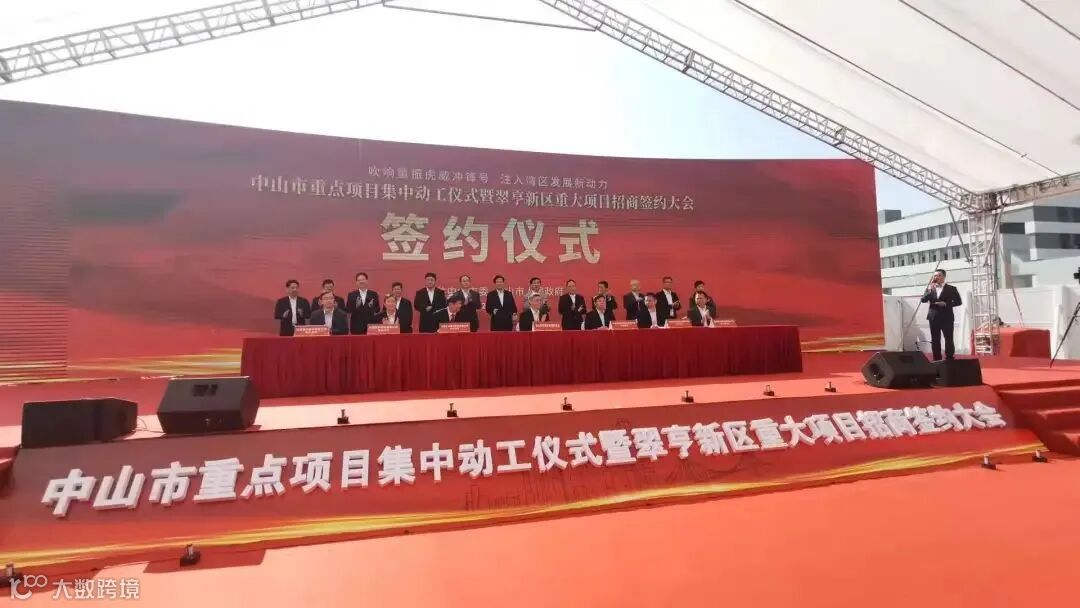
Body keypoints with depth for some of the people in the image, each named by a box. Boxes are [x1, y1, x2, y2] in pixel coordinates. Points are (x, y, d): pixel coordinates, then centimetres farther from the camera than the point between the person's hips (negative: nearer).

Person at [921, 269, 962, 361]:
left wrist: (946, 304, -13)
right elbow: (923, 300, -2)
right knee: (935, 340, 5)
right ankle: (937, 359, 11)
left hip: (946, 318, -3)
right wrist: (930, 289, -12)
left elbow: (958, 301, 0)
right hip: (934, 318, 3)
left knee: (949, 339, -2)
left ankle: (950, 359, 4)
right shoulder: (930, 289, 11)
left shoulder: (951, 288, 3)